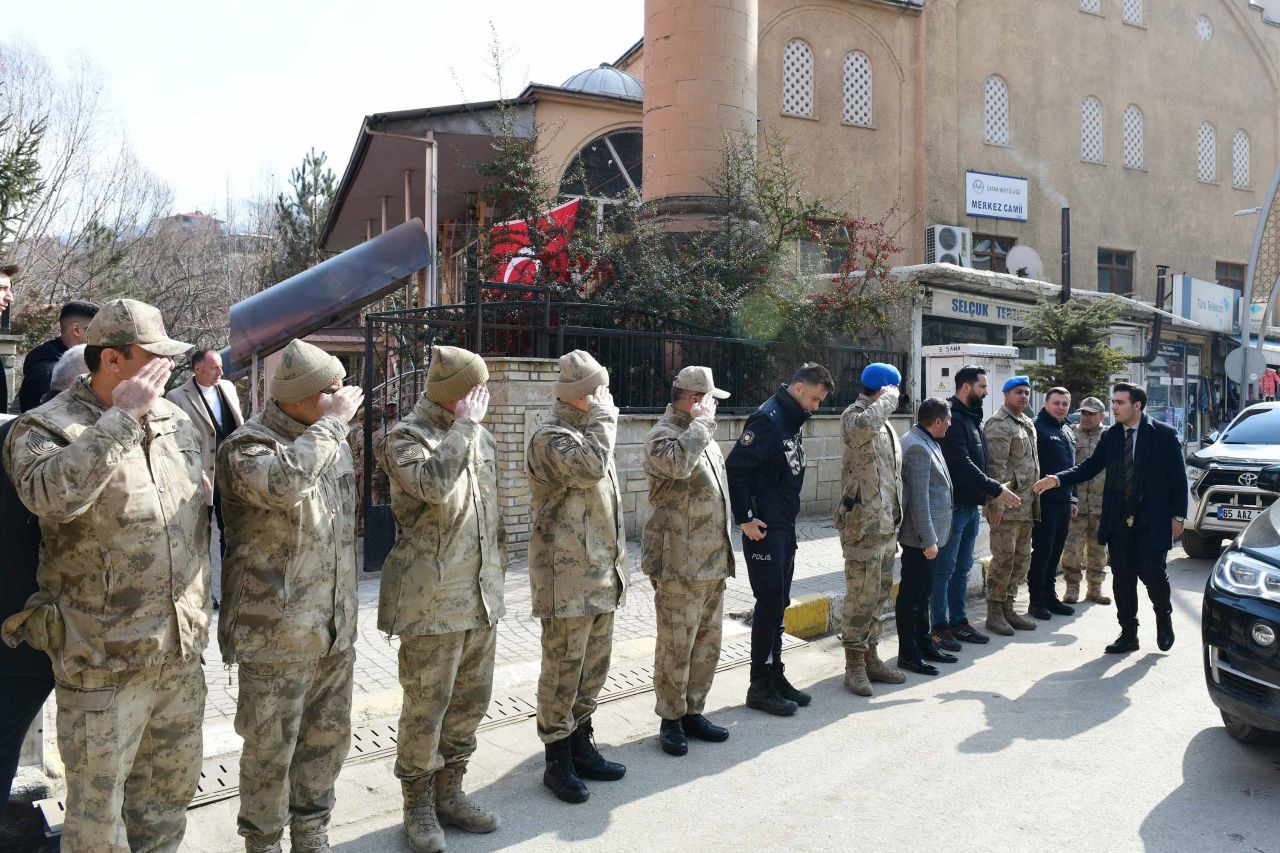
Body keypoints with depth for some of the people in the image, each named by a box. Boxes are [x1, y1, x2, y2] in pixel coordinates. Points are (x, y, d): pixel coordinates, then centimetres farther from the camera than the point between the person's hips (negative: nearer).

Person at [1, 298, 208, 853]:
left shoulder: (175, 420, 7)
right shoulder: (45, 428, -10)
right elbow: (50, 493, -34)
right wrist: (123, 417, -28)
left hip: (180, 652, 6)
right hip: (102, 661, -5)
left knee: (171, 788, 21)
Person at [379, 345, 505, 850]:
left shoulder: (480, 438, 13)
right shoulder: (406, 437, -9)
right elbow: (431, 484, -30)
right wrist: (463, 426, -20)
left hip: (481, 597, 7)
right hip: (432, 601, -7)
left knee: (471, 701, 15)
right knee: (426, 707, 3)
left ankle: (449, 793, 32)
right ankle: (418, 805, 22)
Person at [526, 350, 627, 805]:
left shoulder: (587, 430, 17)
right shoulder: (550, 436, -13)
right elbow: (590, 467, -33)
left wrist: (616, 562, 25)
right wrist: (604, 417, -18)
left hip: (601, 575, 9)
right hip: (567, 577, -9)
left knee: (594, 665, 17)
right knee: (563, 670, 0)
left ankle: (581, 747, 31)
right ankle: (557, 762, 14)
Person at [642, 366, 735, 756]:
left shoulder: (700, 435, 17)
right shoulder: (663, 434, -12)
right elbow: (677, 463, -37)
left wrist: (724, 550, 25)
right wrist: (703, 420, -23)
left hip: (713, 560, 9)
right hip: (679, 563, -9)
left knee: (707, 642, 15)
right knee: (676, 646, 0)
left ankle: (692, 711, 28)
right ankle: (671, 720, 15)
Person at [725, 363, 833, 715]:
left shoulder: (792, 421, 13)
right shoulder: (767, 418, -16)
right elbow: (736, 465, -22)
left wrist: (788, 512, 13)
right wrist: (744, 518, -20)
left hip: (785, 527, 9)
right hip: (764, 528, -9)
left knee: (778, 603, 14)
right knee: (770, 602, -4)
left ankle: (775, 676, 24)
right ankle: (760, 686, 7)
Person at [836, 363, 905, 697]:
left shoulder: (883, 421, 19)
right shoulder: (854, 415, -10)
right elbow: (864, 424, -38)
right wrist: (888, 396, -19)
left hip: (887, 524, 9)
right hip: (864, 525, -9)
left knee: (880, 594, 15)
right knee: (862, 596, -4)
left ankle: (870, 657, 25)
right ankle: (854, 664, 6)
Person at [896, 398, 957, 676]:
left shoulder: (926, 442, 12)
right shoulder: (917, 447, -20)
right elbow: (919, 498, -23)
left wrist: (932, 536, 16)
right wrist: (928, 539, -21)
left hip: (928, 534, 10)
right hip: (919, 536, -10)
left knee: (923, 592, 19)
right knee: (911, 594, 0)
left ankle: (924, 643, 30)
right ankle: (907, 653, 9)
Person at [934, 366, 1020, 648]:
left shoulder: (972, 418, 15)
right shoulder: (952, 419, -16)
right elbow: (962, 465, -23)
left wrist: (991, 491, 8)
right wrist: (996, 489, -20)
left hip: (971, 505, 10)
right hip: (954, 505, -10)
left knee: (962, 568, 15)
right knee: (944, 569, 0)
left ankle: (958, 621, 25)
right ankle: (940, 626, 8)